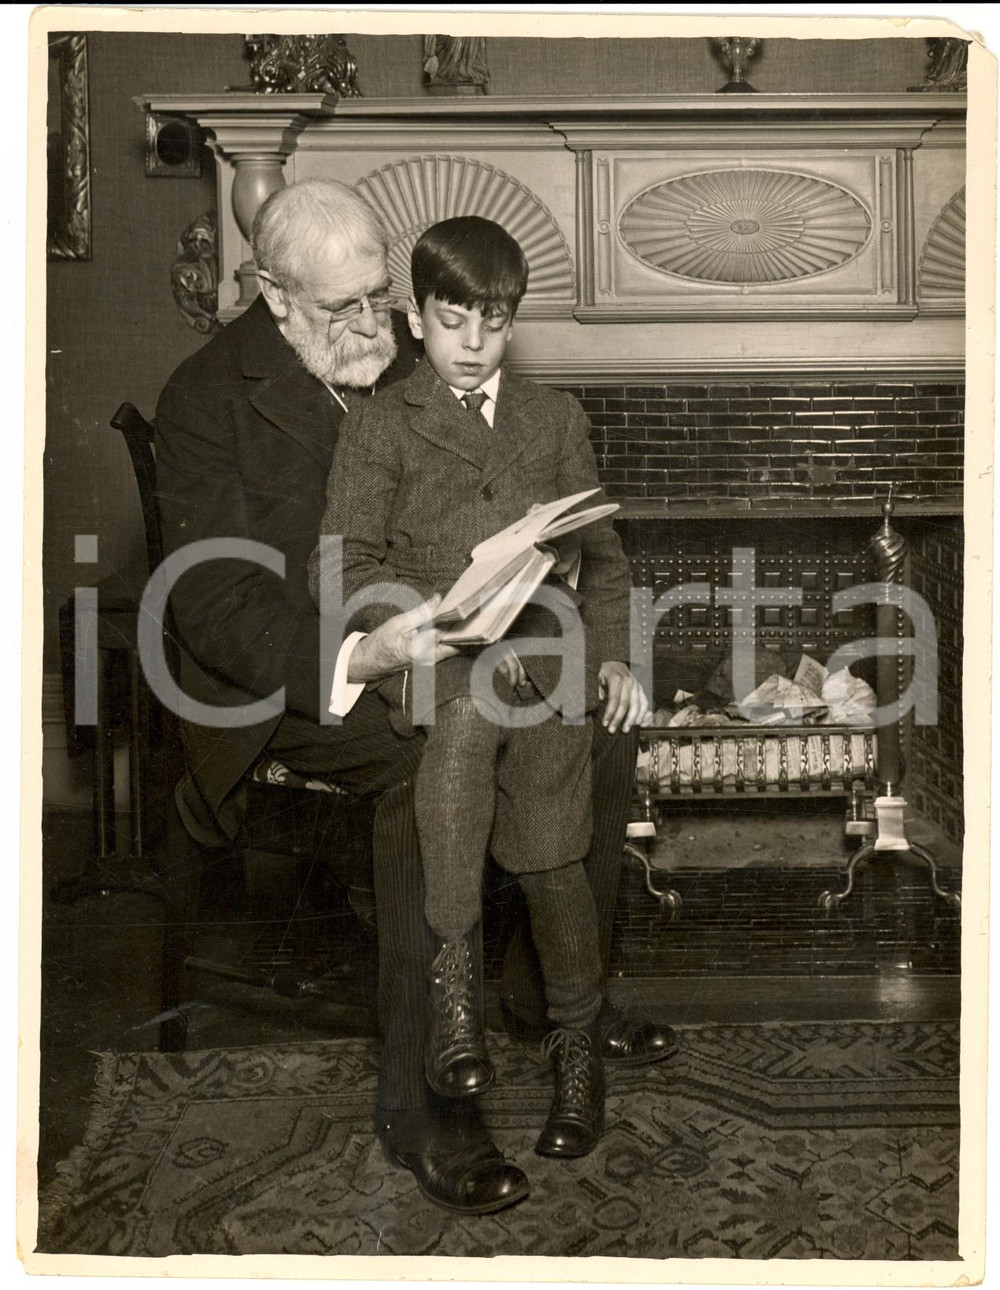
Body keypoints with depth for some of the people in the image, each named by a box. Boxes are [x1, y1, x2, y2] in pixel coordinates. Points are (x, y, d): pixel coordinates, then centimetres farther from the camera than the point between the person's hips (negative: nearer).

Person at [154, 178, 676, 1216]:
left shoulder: (404, 355, 3)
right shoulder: (208, 399, -15)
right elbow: (213, 605, -22)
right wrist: (355, 657, -38)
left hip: (413, 635, 7)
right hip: (287, 673, -6)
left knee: (600, 728, -8)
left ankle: (553, 980, 13)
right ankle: (418, 1103, -21)